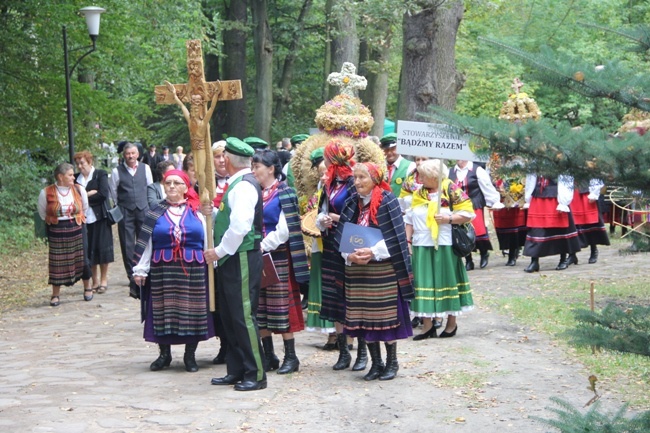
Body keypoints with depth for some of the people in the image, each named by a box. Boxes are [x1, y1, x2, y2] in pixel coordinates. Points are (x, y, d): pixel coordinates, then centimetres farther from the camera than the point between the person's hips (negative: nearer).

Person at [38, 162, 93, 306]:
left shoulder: (79, 190, -2)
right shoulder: (46, 193, -9)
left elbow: (84, 209, 13)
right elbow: (43, 214, 7)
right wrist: (54, 221, 10)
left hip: (77, 230, 1)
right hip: (56, 233, -1)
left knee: (82, 260, 1)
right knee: (57, 263, 1)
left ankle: (87, 288, 23)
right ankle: (55, 295, 11)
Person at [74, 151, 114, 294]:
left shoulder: (100, 175, -1)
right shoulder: (77, 178, 11)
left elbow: (103, 194, -12)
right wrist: (90, 194, -12)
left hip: (99, 217, -4)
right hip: (84, 218, 4)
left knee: (102, 249, -1)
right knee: (89, 250, 3)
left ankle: (103, 280, 8)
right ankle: (95, 281, 11)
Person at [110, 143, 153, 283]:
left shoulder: (145, 168, 5)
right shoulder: (117, 171, -1)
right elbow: (113, 192, 8)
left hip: (143, 209, 1)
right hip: (125, 212, -1)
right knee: (127, 244, -1)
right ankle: (132, 275, 6)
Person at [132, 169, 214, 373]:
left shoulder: (197, 212, 4)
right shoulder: (155, 214, 5)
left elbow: (208, 241, 5)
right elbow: (145, 243, 4)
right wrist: (140, 269, 0)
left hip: (193, 270, 0)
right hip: (163, 270, 0)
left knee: (192, 310, 2)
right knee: (163, 310, 4)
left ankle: (190, 355, 15)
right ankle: (164, 354, 18)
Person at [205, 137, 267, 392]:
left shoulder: (244, 186, -16)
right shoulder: (236, 184, 16)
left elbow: (240, 226, -25)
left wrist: (220, 251, -17)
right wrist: (212, 213, 10)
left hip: (242, 259, -10)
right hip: (230, 260, 10)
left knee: (243, 316, -7)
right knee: (229, 316, 14)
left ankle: (255, 375, -1)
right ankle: (236, 371, 21)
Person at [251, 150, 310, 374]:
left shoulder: (284, 194, -6)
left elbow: (285, 229, -13)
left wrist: (264, 245, -18)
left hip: (278, 257, -6)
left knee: (281, 305, -3)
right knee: (260, 307, 7)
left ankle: (291, 356, 4)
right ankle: (269, 356, 14)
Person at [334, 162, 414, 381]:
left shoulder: (387, 201, -7)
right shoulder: (353, 203, 8)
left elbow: (395, 236, -12)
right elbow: (342, 236, 5)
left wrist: (373, 252, -22)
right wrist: (350, 255, -13)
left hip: (382, 268, -5)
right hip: (357, 269, 5)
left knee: (386, 313, -1)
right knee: (364, 316, 6)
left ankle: (392, 362, 12)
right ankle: (376, 363, 16)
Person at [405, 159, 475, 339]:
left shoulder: (452, 191, -5)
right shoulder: (418, 194, 10)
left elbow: (468, 213, -6)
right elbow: (409, 220, 13)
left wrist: (448, 219, -18)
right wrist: (407, 240, 4)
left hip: (444, 246, -4)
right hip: (421, 246, 4)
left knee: (446, 282, 4)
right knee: (424, 283, 2)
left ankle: (451, 323, 17)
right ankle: (427, 325, 7)